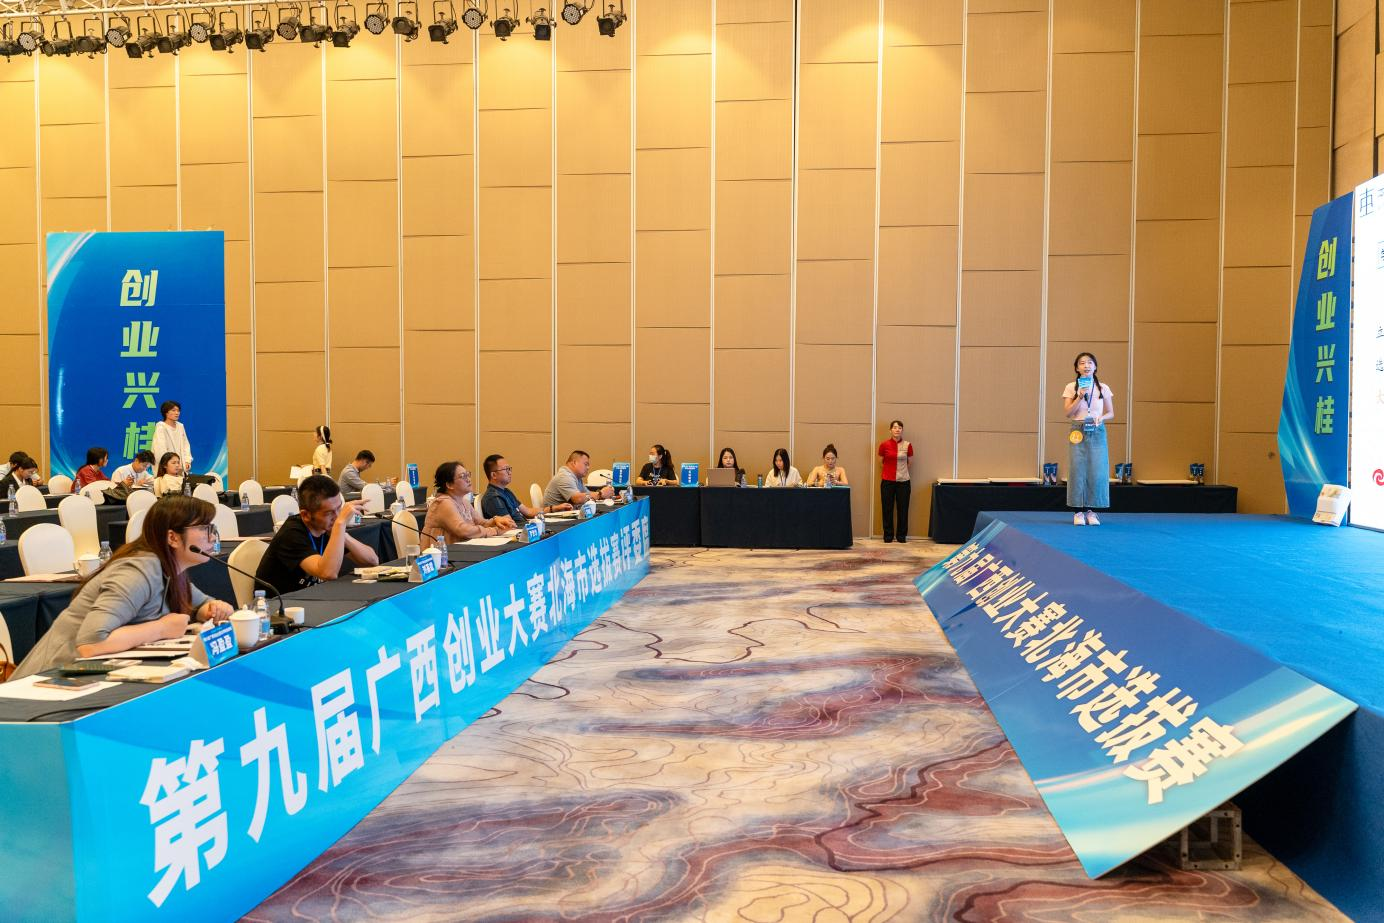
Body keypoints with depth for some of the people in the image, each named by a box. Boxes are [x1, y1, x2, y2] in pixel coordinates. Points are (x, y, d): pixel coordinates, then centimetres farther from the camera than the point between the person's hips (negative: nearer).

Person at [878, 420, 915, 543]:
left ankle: (901, 535, 17)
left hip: (903, 481, 1)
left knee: (903, 509, 5)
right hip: (887, 481, -1)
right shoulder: (884, 445, -4)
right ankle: (888, 535, 15)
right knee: (887, 509, 4)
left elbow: (909, 463, 12)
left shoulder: (907, 445, -2)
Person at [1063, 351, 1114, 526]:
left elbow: (1111, 412, 8)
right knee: (1077, 470, -4)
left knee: (1097, 471, -3)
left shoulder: (1103, 388, 6)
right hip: (1078, 431, -1)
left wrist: (1101, 418, -12)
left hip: (1097, 432, 1)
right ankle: (1078, 511, 2)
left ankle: (1091, 510, 5)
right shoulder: (1071, 387, 3)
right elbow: (1067, 412, -4)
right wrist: (1080, 396, -14)